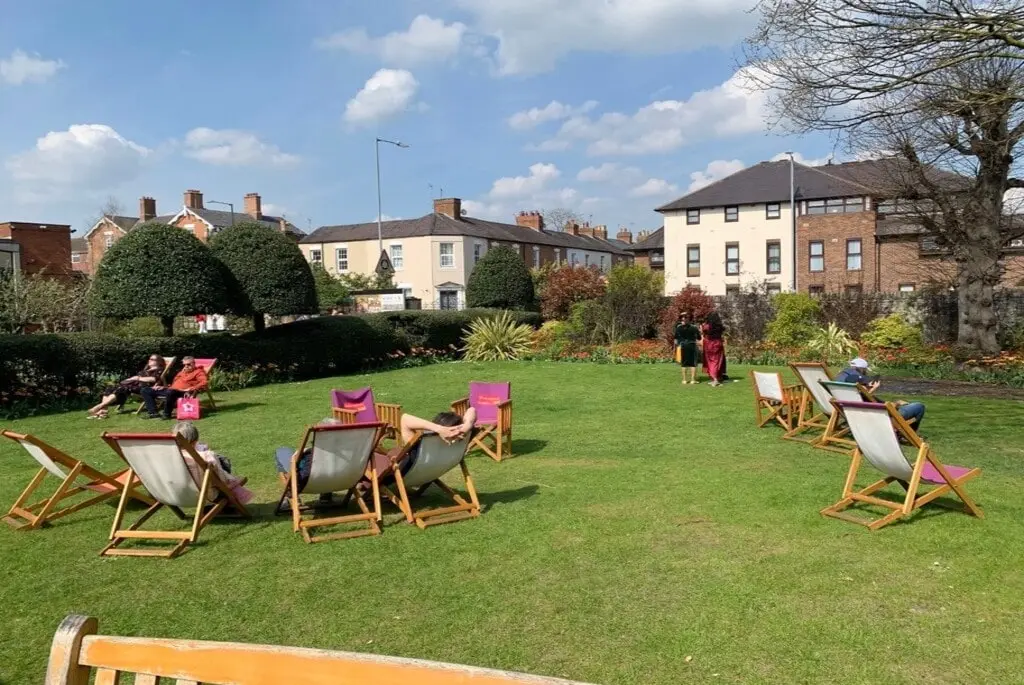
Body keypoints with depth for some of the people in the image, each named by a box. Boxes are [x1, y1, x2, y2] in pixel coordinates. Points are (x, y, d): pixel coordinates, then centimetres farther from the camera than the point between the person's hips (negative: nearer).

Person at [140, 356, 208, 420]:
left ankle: (167, 414, -25)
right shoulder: (183, 371, 28)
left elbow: (204, 383, -15)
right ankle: (153, 412, -10)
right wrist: (164, 387, 17)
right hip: (171, 389, 9)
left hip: (182, 392, -9)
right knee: (145, 390, 4)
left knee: (170, 392, -44)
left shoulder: (199, 372, 3)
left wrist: (191, 389, -26)